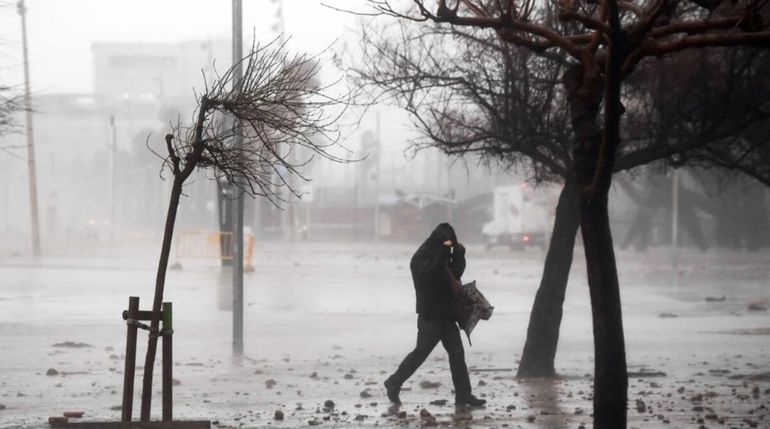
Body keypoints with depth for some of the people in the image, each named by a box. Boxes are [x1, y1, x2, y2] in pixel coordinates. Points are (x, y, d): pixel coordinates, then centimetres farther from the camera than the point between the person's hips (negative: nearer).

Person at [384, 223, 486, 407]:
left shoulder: (441, 257, 13)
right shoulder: (421, 258, -12)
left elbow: (456, 273, 16)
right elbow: (429, 274, -29)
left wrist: (459, 255, 0)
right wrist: (443, 252, -32)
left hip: (446, 315, 8)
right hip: (430, 316, -8)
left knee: (457, 354, 4)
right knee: (421, 352, -2)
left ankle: (463, 395, 6)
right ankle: (394, 384, 13)